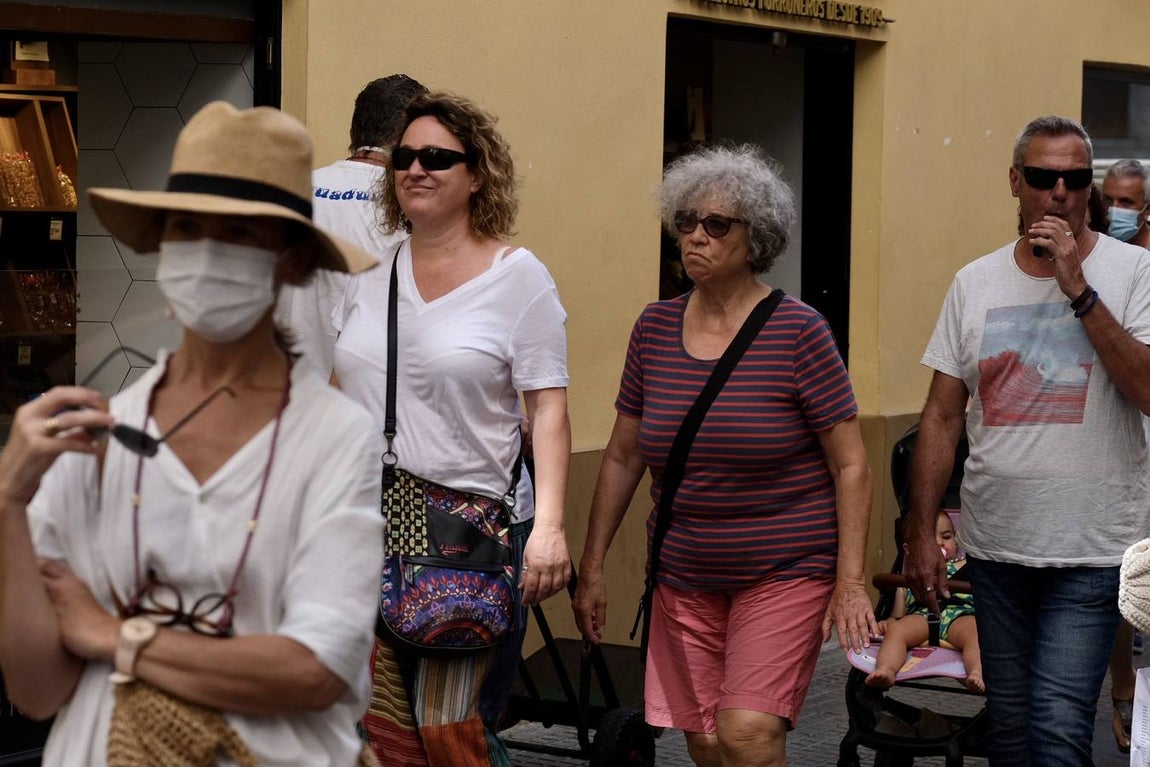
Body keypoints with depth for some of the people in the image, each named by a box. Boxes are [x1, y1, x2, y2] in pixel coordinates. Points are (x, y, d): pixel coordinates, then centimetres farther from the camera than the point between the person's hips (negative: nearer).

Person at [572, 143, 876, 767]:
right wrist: (591, 568, 11)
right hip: (684, 575, 4)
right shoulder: (655, 328, 4)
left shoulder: (797, 331, -9)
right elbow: (622, 457, 12)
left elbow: (850, 466, -6)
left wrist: (850, 581, -11)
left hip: (786, 573, -4)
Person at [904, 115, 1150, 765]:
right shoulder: (976, 283, 7)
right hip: (994, 546, 4)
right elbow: (942, 416, 9)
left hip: (1092, 548, -4)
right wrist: (921, 534, 5)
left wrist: (1078, 291, -19)